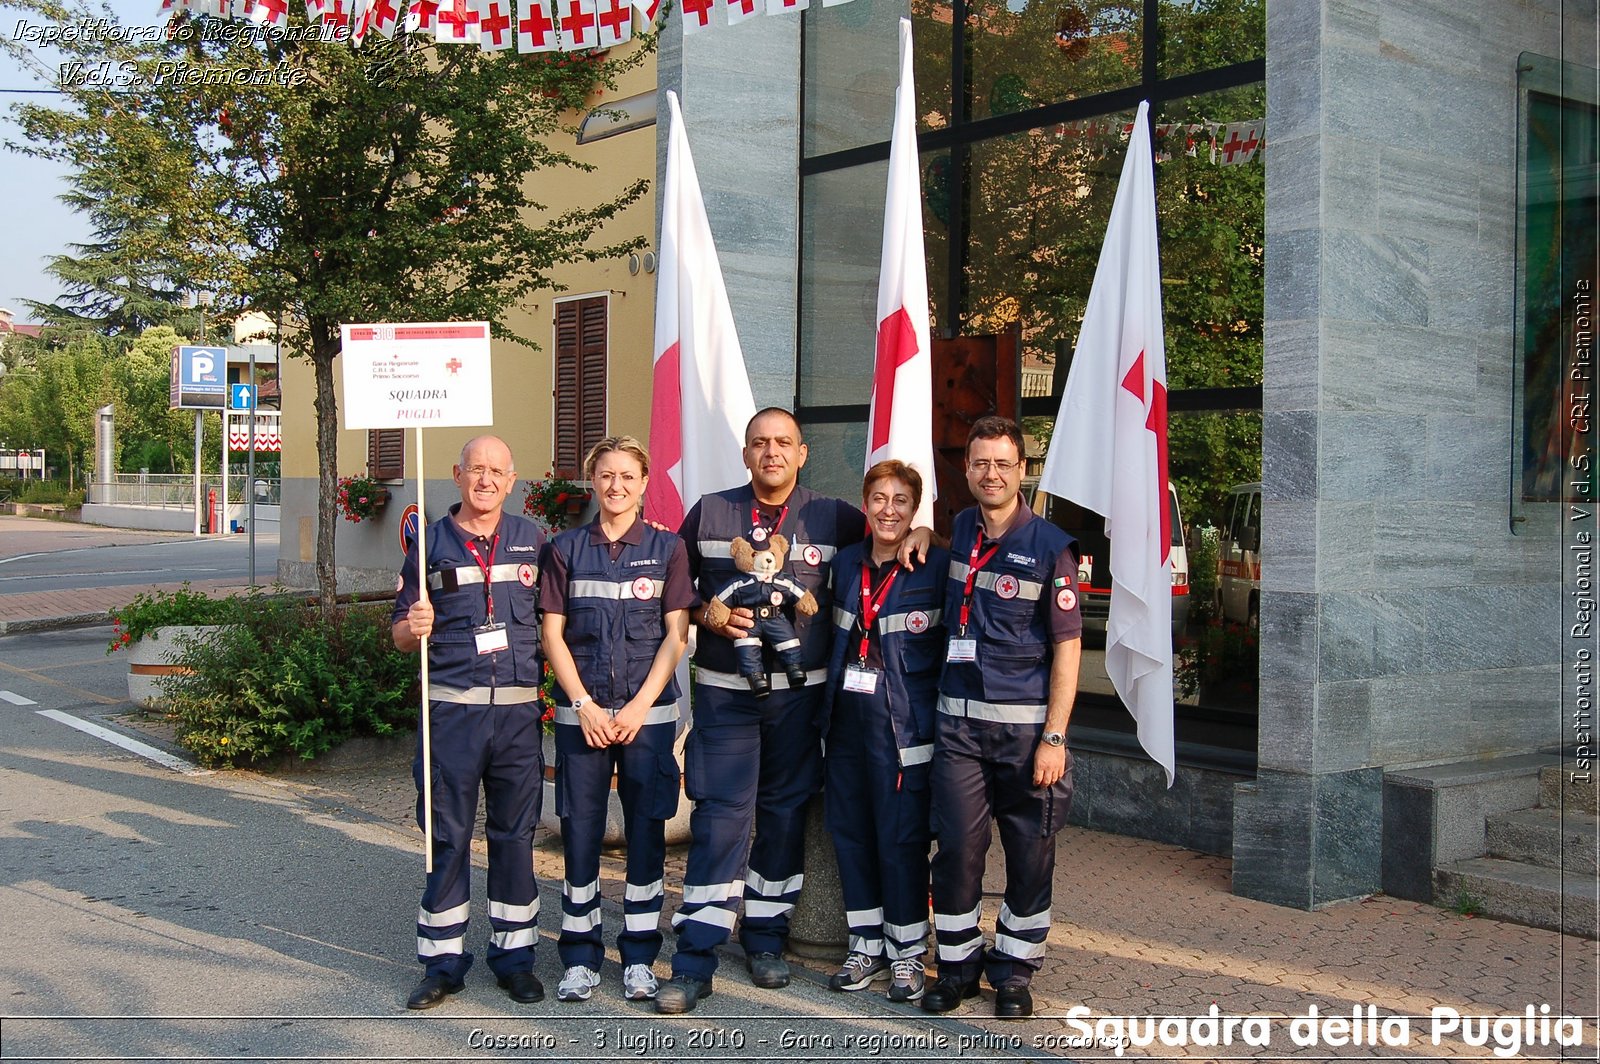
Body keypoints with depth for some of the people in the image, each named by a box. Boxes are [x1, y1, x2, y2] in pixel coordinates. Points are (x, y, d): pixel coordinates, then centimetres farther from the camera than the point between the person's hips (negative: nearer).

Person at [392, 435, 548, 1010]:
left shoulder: (532, 539, 9)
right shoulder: (430, 543, 6)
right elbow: (401, 633, 8)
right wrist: (413, 628, -14)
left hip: (518, 708, 1)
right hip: (451, 708, -1)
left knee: (515, 834, 7)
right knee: (447, 836, 3)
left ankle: (514, 954, 19)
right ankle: (443, 960, 14)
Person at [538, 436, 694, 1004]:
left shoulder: (666, 548, 4)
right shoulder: (565, 548, 7)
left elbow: (676, 636, 1)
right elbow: (553, 634, 4)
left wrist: (639, 706, -8)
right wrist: (585, 706, -6)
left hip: (649, 711, 0)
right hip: (581, 712, 1)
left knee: (646, 829, 2)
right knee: (580, 830, 1)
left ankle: (639, 957, 13)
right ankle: (580, 957, 12)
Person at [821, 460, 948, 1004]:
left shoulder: (935, 566, -6)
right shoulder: (846, 564, 10)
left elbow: (954, 645, -4)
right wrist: (828, 708, 12)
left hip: (902, 721, -5)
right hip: (846, 717, 6)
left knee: (901, 835, -2)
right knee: (849, 829, 10)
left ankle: (908, 951, 14)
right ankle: (867, 944, 24)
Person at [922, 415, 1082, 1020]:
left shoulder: (1050, 546, -5)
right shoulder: (958, 532, 8)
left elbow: (1067, 645, -7)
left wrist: (1054, 737, -12)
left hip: (1026, 725, -3)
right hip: (959, 721, 3)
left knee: (1030, 853, 5)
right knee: (957, 846, 2)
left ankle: (1014, 971, 20)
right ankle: (956, 965, 17)